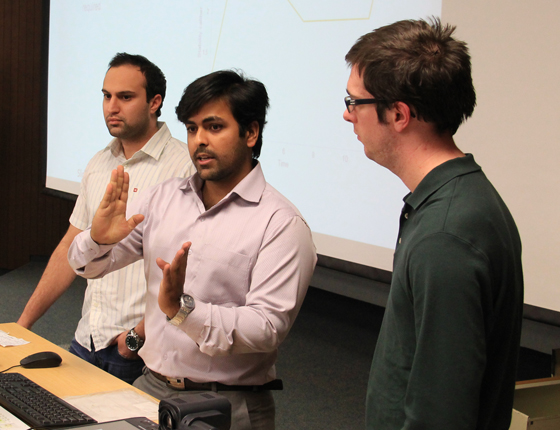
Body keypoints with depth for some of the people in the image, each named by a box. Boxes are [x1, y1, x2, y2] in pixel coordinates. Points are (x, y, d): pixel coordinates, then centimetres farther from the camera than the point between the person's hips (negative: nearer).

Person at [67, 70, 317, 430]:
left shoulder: (282, 223, -11)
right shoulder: (164, 197, 7)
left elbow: (268, 327, -20)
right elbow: (87, 265, 9)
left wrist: (182, 309, -30)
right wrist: (98, 239, -13)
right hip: (151, 387, 4)